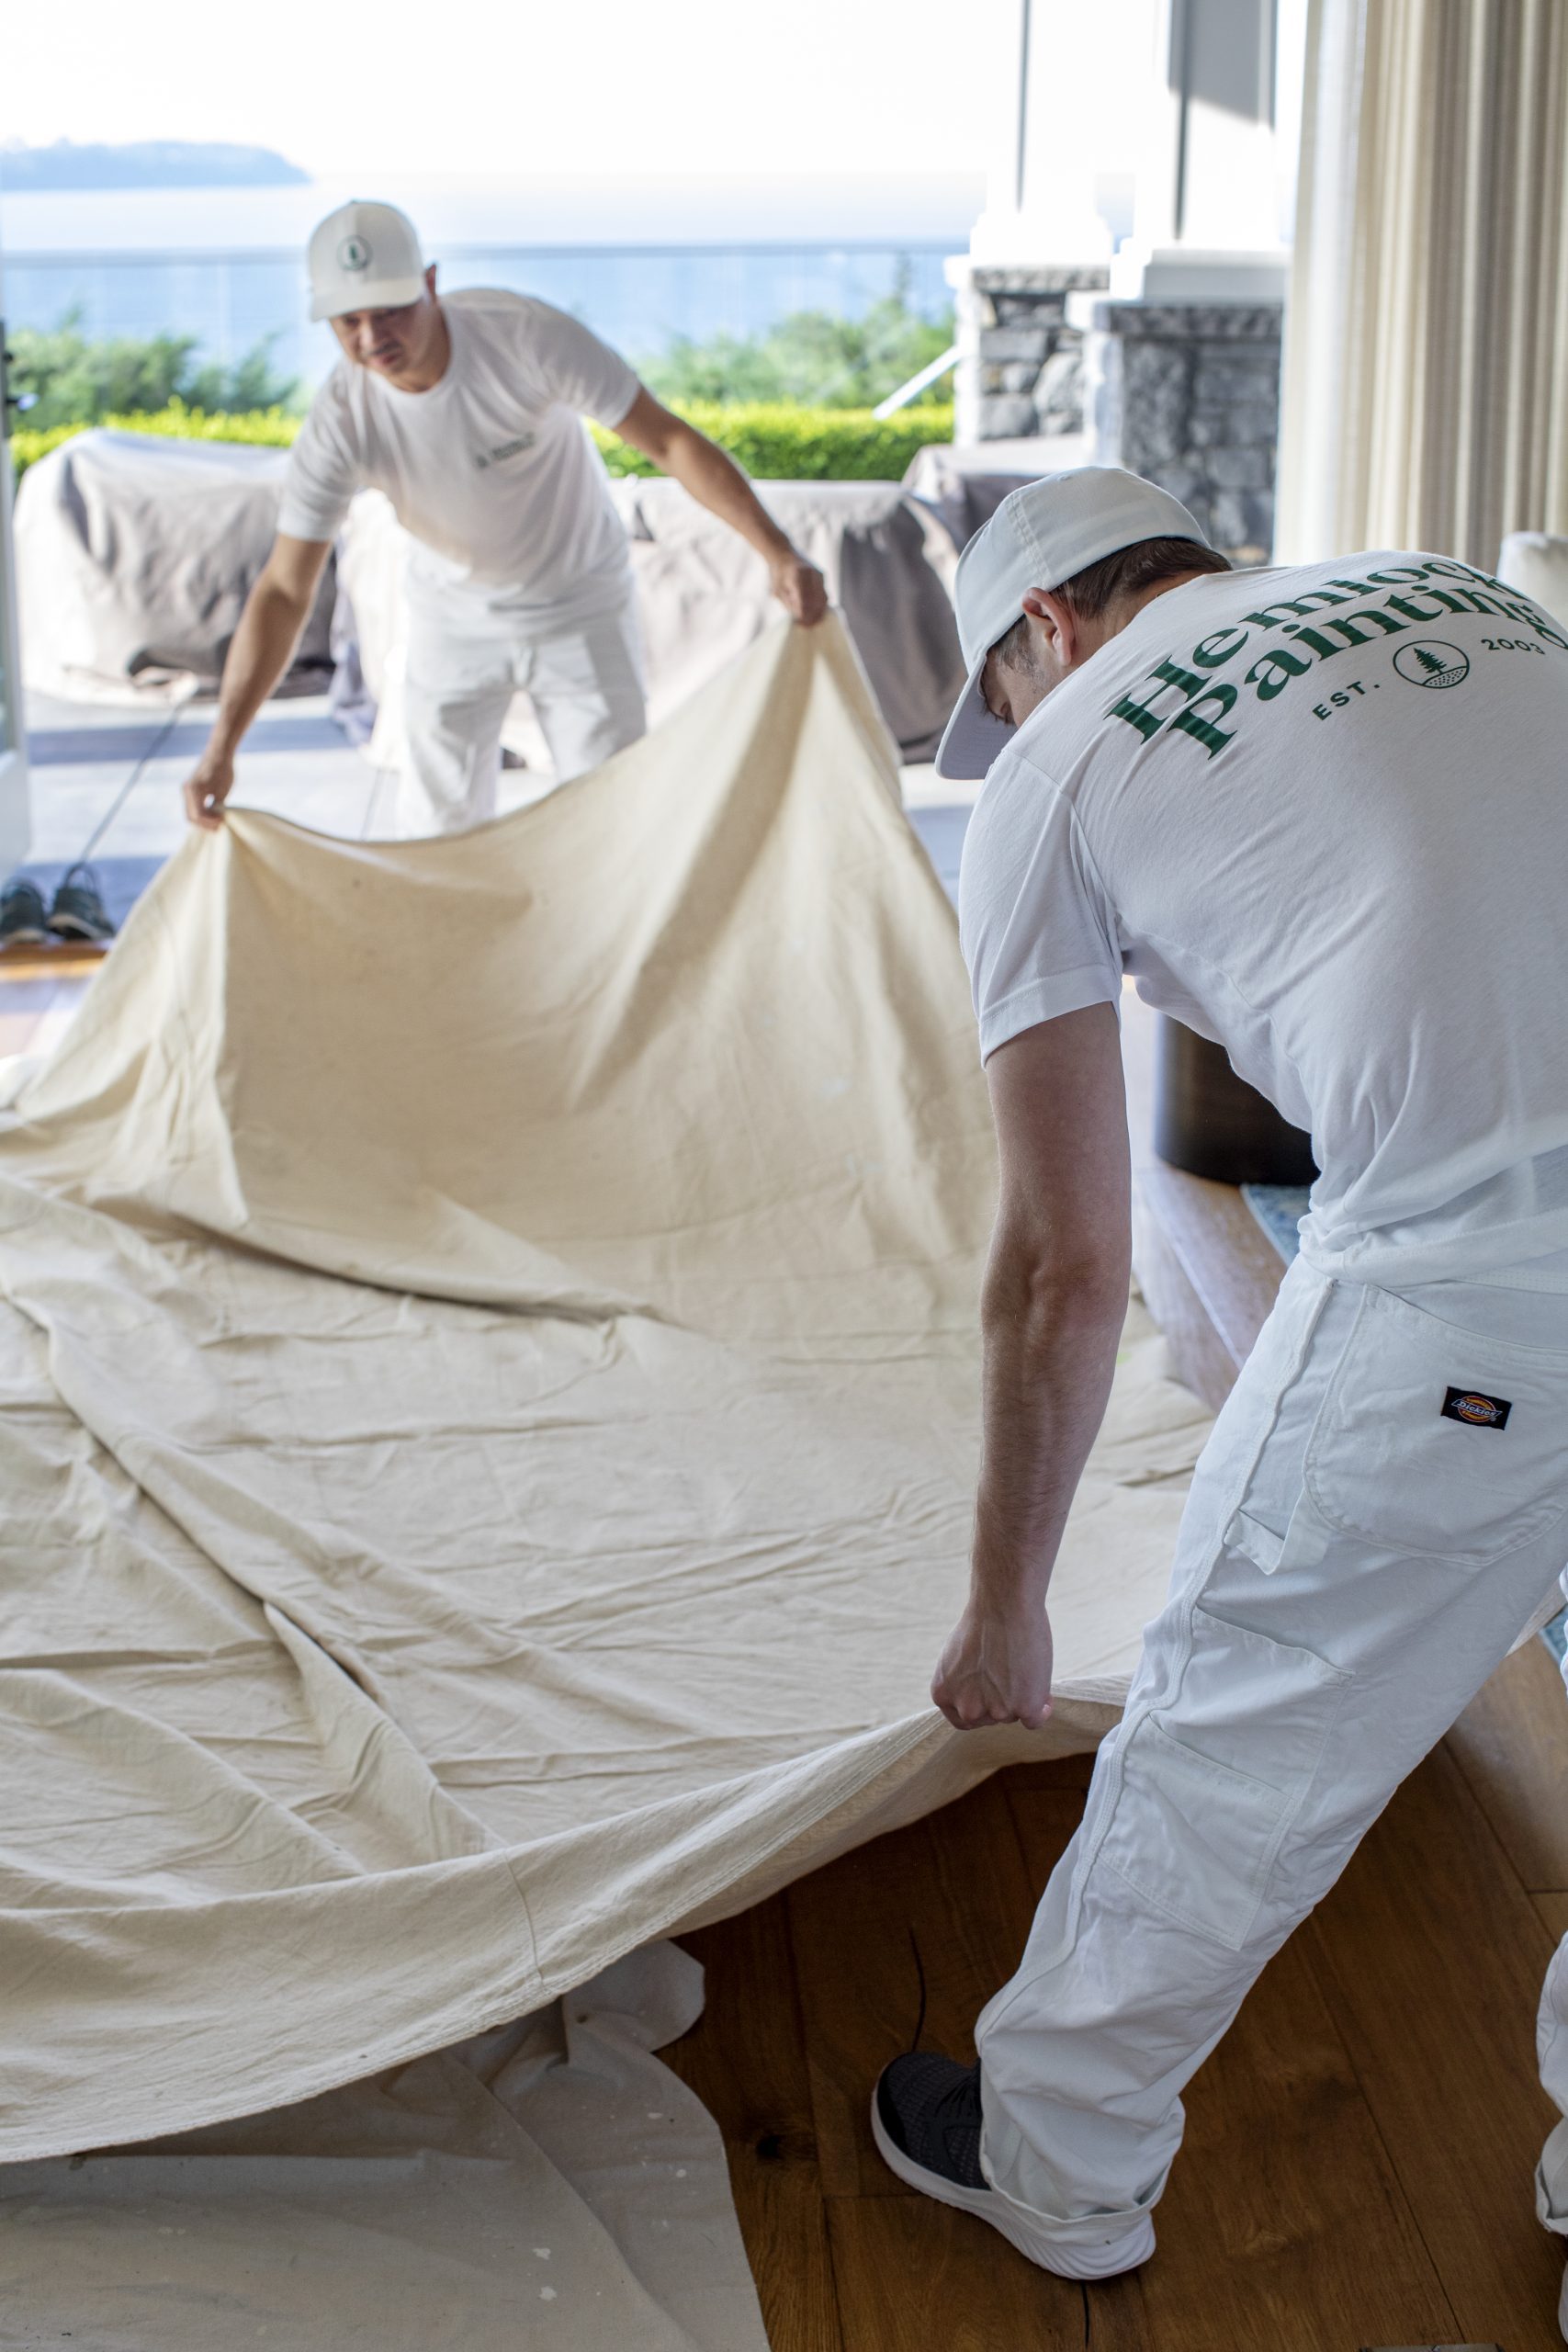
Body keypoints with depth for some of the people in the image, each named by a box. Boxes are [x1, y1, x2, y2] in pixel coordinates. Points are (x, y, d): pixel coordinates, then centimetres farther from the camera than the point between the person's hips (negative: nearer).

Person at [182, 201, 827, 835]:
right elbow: (284, 592, -21)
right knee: (440, 830, 4)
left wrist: (777, 552, -32)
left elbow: (668, 440, -23)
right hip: (454, 616, 1)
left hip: (580, 608, -1)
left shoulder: (525, 336, -30)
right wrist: (222, 747, -30)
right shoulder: (341, 419, -24)